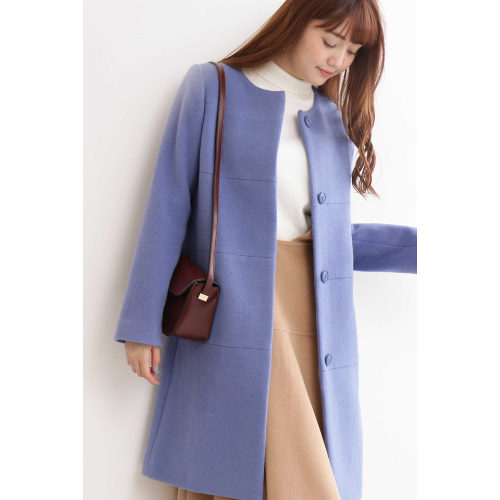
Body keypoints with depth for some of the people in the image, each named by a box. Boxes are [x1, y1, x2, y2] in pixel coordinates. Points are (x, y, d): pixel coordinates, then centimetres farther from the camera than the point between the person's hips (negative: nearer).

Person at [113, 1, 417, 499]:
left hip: (315, 323, 5)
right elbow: (169, 205, -1)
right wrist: (143, 323, -5)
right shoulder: (212, 86, 4)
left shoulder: (333, 119, 18)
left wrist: (418, 244, 6)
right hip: (234, 312, -4)